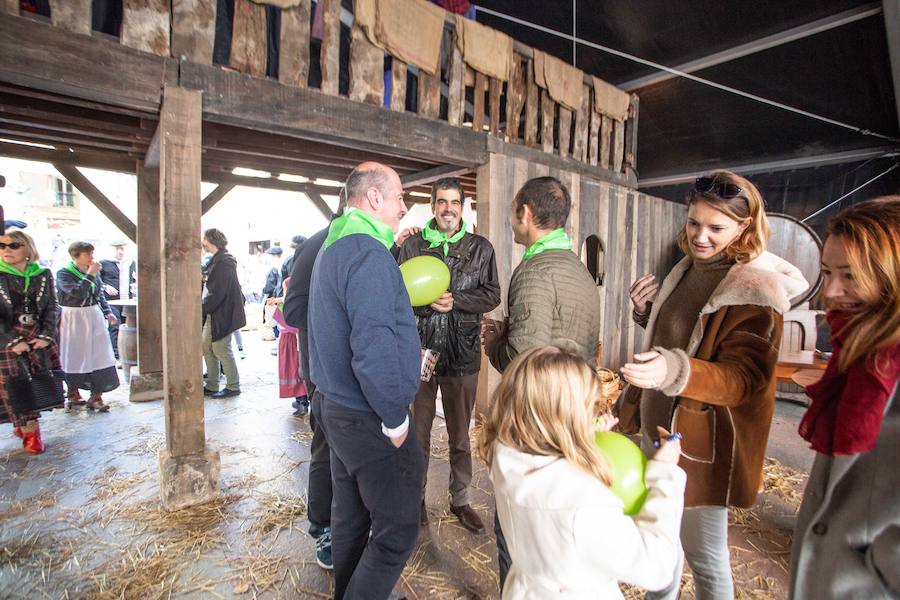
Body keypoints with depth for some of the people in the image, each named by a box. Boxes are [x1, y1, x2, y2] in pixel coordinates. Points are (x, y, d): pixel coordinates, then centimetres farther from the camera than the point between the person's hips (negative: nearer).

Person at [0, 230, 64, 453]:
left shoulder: (43, 274, 3)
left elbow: (52, 308, 3)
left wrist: (46, 335, -8)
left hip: (40, 338, 2)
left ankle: (23, 424, 22)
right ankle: (30, 432, 9)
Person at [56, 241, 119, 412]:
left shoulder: (94, 272, 7)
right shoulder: (63, 273, -8)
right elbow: (77, 292, -23)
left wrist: (107, 312, 6)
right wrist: (89, 275, -21)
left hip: (95, 317, 4)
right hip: (73, 319, -4)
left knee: (99, 355, -1)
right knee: (74, 357, 7)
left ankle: (96, 396, 6)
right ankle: (73, 394, 25)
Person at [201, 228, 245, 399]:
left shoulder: (224, 262, -17)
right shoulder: (216, 260, 15)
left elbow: (218, 292, -22)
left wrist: (202, 309, -18)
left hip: (223, 313, -10)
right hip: (213, 313, 10)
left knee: (221, 349, -3)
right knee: (207, 347, 13)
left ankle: (233, 386, 10)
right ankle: (211, 386, 22)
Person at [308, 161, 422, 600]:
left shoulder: (333, 246, 13)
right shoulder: (368, 253, -20)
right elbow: (373, 350, -28)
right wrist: (395, 419, -16)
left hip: (338, 409, 10)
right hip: (370, 420, -10)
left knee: (350, 517, 23)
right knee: (397, 529, 5)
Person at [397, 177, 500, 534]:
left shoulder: (480, 248, 5)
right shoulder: (413, 246, 3)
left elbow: (492, 295, -1)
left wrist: (455, 300, -14)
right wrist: (428, 302, -19)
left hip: (462, 353, 1)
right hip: (420, 349, 0)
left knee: (460, 434, 15)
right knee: (418, 431, 12)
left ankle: (460, 499, 34)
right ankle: (416, 497, 33)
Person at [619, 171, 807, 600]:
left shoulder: (755, 290, -18)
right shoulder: (688, 270, 5)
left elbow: (744, 377, -24)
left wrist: (677, 370, -42)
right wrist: (648, 311, -2)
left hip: (702, 440, -8)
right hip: (659, 425, 8)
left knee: (703, 554, 10)